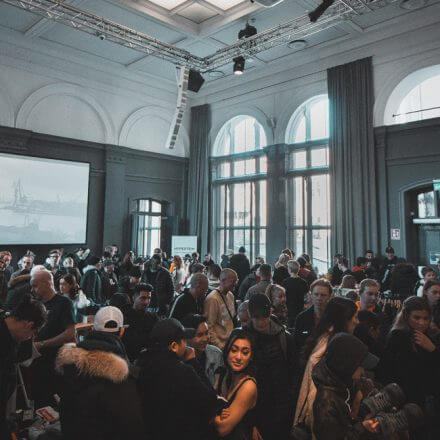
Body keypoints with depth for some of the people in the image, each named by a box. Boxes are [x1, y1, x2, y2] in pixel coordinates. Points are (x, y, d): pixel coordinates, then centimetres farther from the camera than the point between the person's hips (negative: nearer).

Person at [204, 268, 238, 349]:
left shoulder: (230, 295, 7)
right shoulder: (212, 299, -16)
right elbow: (209, 327, -16)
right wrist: (220, 345, -16)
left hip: (230, 342, 7)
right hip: (221, 344, -6)